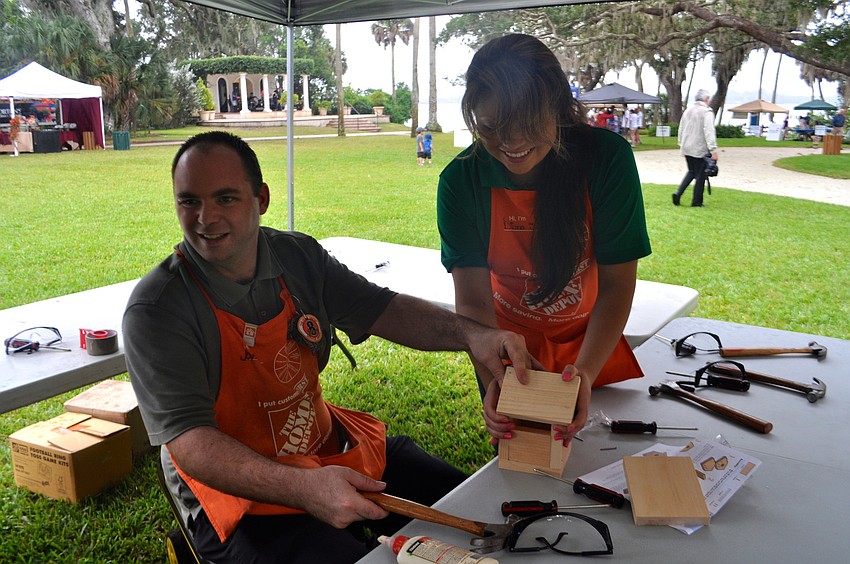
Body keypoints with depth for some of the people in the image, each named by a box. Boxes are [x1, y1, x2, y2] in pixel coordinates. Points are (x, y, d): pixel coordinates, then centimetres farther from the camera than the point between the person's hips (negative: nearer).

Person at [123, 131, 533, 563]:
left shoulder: (298, 256, -2)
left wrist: (471, 336, -16)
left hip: (328, 446, 6)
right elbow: (187, 440, -25)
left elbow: (382, 310, 3)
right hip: (238, 493, -5)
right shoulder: (157, 309, -19)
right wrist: (304, 487, -40)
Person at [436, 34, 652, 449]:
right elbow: (473, 301, -23)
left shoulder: (607, 158, -24)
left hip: (594, 343, 1)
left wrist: (587, 370, -34)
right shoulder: (460, 181, -22)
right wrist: (493, 381, -38)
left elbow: (617, 285, -21)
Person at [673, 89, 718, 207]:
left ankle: (678, 193, 4)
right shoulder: (707, 112, -13)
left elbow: (681, 129, 16)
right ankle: (696, 202, 7)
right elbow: (709, 132, -21)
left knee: (691, 172, 21)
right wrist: (713, 149, -22)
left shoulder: (688, 110, 9)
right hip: (700, 149, -7)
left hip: (687, 148, 7)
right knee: (700, 175, 4)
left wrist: (681, 144, 24)